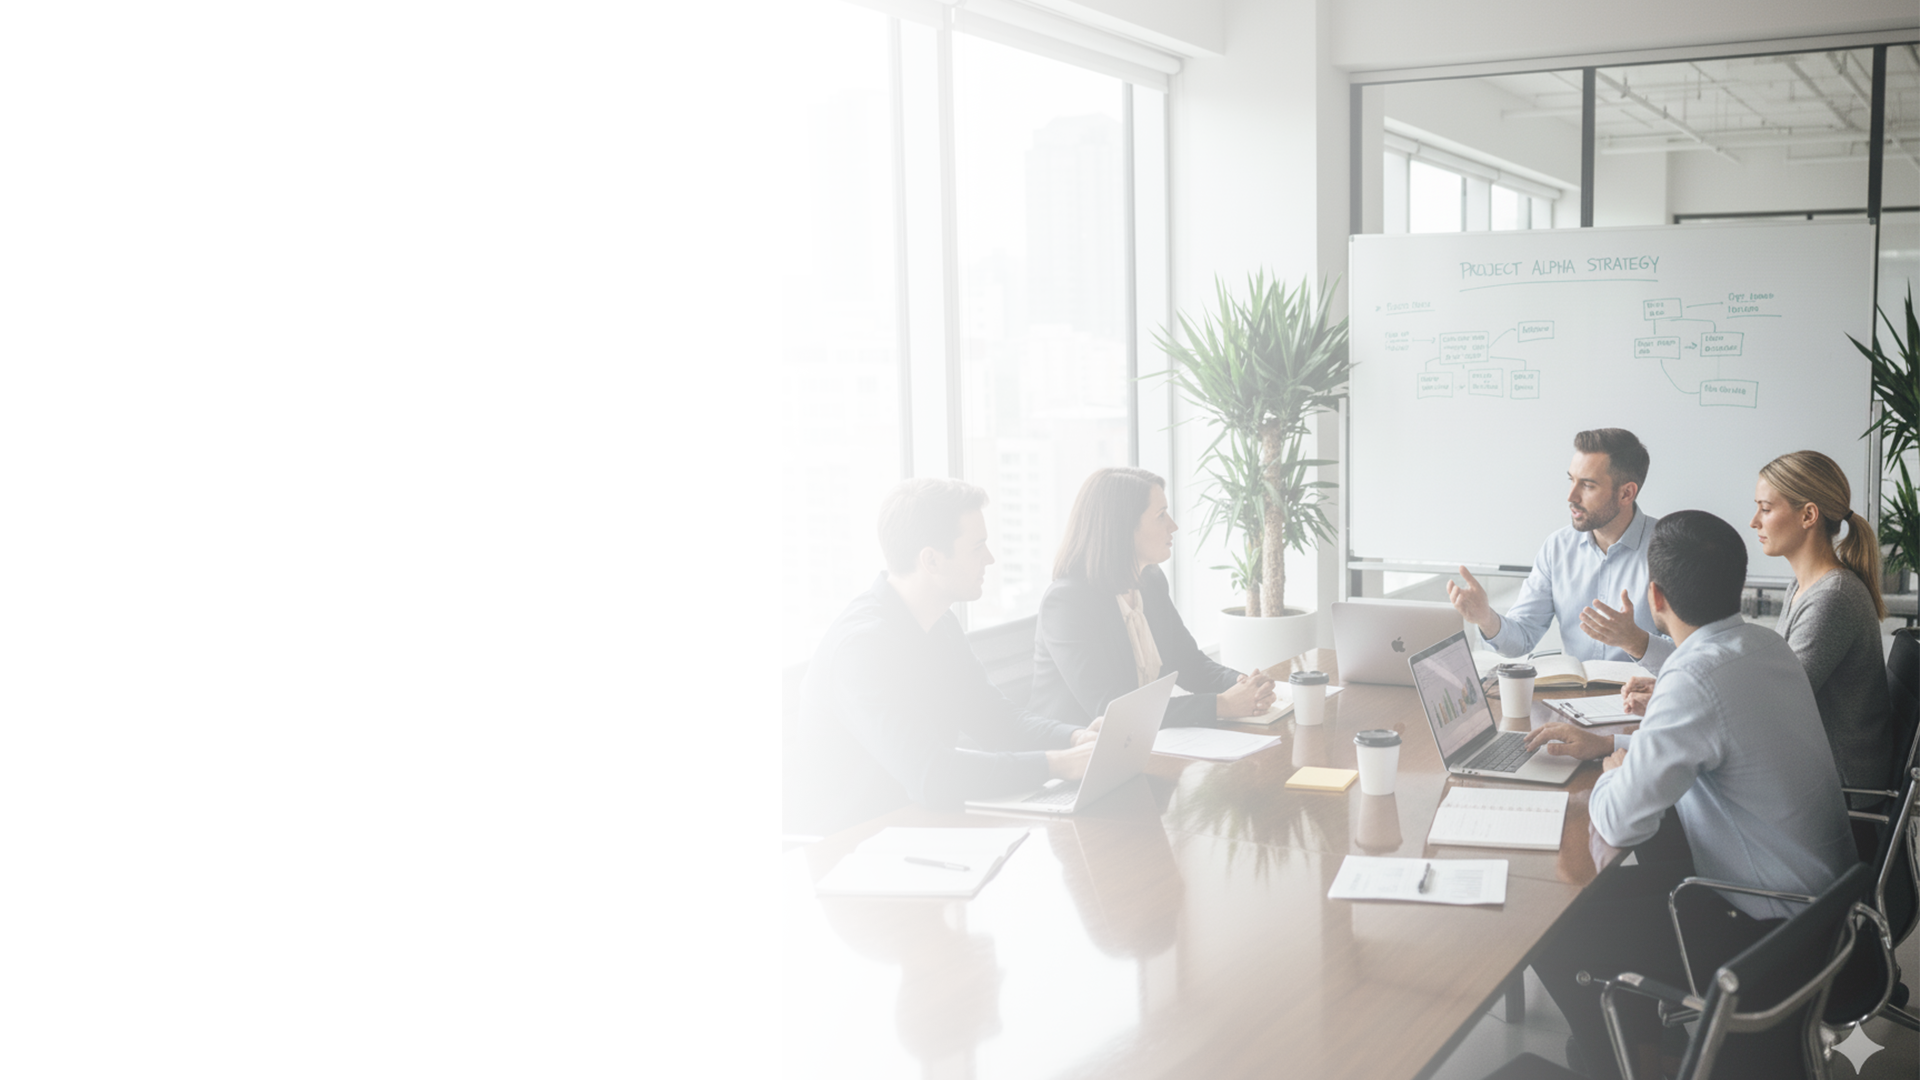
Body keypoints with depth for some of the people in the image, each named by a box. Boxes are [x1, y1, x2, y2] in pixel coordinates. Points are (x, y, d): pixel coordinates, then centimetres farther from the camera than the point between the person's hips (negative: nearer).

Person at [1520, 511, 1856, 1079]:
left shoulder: (1697, 680, -29)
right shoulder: (1763, 644, 0)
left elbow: (1618, 824, -24)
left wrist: (1612, 772, -2)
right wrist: (1610, 745, 17)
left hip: (1775, 931, -9)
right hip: (1819, 894, 9)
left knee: (1552, 941, -4)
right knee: (1616, 890, 23)